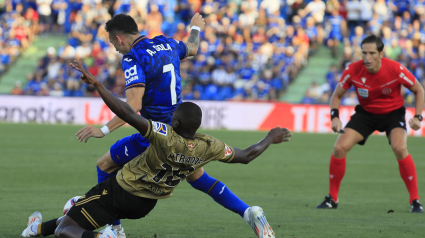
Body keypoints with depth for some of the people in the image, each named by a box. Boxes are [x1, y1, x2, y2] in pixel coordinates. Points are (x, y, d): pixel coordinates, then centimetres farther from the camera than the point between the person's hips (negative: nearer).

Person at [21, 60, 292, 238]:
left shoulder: (165, 137, -32)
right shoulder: (208, 147, -16)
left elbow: (128, 114, -41)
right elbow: (246, 156, -3)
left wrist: (97, 83, -40)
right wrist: (269, 140, 13)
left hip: (119, 191, -7)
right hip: (144, 205, 7)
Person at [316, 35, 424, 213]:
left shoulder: (395, 70, -25)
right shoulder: (353, 70, -20)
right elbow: (337, 95, -4)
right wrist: (335, 116, -22)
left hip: (393, 112, -3)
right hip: (365, 112, 3)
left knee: (400, 148, -29)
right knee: (340, 148, -13)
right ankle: (332, 198, 6)